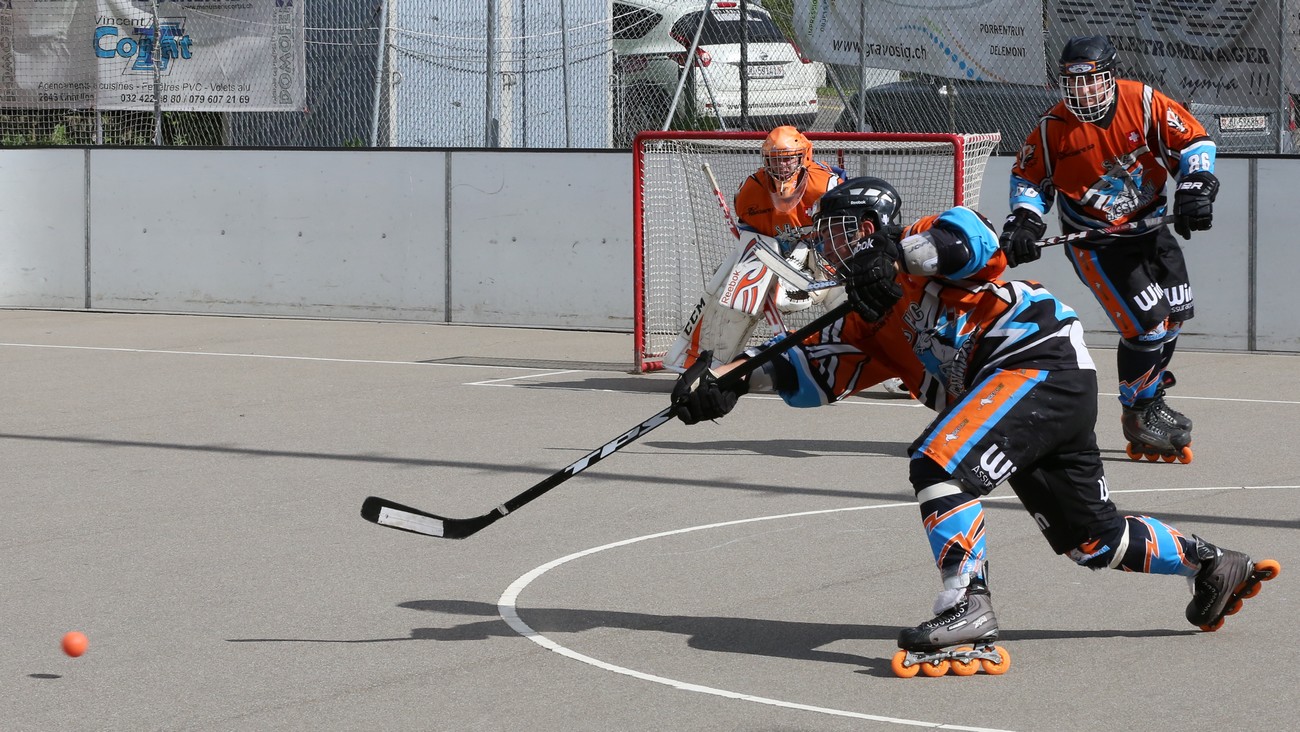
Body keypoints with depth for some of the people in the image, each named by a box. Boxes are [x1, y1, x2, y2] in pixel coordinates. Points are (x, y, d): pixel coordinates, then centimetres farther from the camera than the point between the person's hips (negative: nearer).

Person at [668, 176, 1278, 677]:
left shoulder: (923, 245, 3)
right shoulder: (872, 324, 23)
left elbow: (970, 236, -19)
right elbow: (814, 369, 17)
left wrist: (906, 257, -32)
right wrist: (727, 380, 6)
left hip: (1043, 359, -9)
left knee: (938, 464, -25)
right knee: (1092, 538, 14)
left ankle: (968, 606, -32)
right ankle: (1213, 565, 32)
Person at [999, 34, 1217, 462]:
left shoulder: (1143, 103, -14)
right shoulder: (1053, 129, -16)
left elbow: (1194, 141, -5)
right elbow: (1029, 177, 0)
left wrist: (1195, 187, -18)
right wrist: (1024, 221, -14)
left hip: (1149, 223, 4)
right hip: (1094, 239, -4)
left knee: (1175, 314, 14)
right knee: (1147, 322, -14)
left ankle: (1149, 394, 36)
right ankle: (1139, 414, 5)